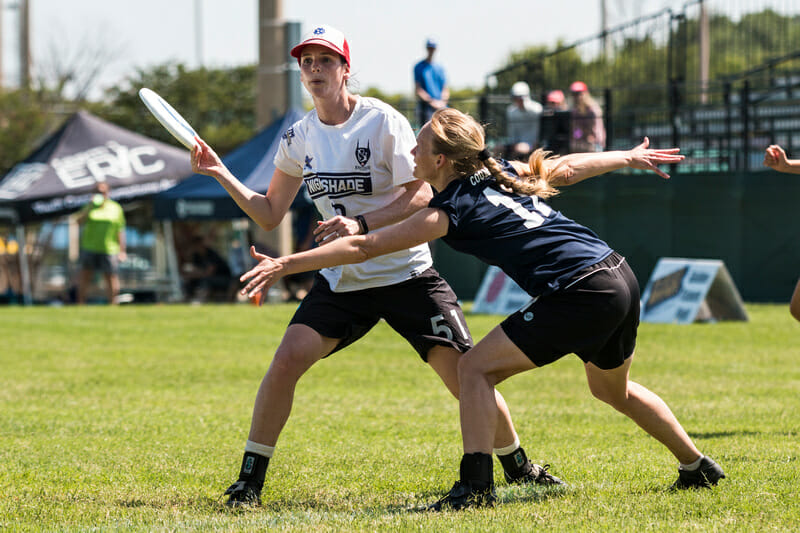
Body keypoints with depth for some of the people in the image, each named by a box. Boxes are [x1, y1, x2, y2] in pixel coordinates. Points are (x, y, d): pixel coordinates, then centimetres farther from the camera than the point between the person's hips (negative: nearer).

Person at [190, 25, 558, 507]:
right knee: (287, 360, -16)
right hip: (341, 281, 4)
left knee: (465, 374, -10)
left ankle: (520, 468, 14)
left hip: (407, 274, -4)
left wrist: (362, 224, -27)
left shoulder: (383, 121, -11)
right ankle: (250, 480, -5)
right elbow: (269, 214, 13)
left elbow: (421, 195, -15)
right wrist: (221, 175, 1)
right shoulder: (299, 138, 5)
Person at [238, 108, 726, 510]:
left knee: (477, 368, -4)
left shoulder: (453, 211, -8)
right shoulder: (504, 173, 13)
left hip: (581, 294, -9)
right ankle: (697, 467, 44)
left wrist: (286, 264, -6)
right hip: (620, 277, 9)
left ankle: (476, 485, -13)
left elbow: (364, 247, -8)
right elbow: (569, 167, 28)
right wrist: (631, 158, 44)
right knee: (612, 388, 32)